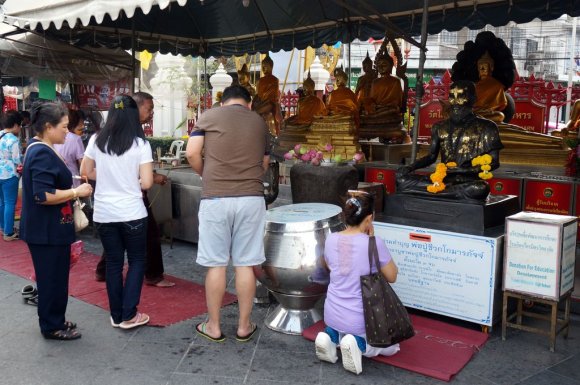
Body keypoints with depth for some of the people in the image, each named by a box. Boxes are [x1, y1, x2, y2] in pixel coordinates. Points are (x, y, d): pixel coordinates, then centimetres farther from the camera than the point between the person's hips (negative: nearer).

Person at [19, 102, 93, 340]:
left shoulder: (39, 149, 12)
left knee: (53, 276, 19)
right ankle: (52, 327, 15)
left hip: (48, 228, 11)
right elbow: (43, 195, -28)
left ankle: (54, 321, 31)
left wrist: (72, 192, 15)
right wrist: (76, 192, -21)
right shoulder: (43, 154, -22)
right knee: (52, 278, 2)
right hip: (47, 231, -11)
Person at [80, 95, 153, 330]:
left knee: (113, 263, 14)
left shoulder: (97, 140, 0)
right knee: (136, 261, 11)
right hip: (132, 213, -3)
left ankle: (116, 315, 20)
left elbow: (86, 171, 11)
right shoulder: (140, 144, -10)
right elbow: (147, 183, -12)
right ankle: (128, 315, 9)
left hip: (104, 214, 4)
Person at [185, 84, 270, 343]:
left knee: (216, 264, 7)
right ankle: (244, 326, 18)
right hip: (251, 198, 2)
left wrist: (207, 176, 13)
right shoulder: (259, 122, 13)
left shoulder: (209, 116, 5)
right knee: (245, 264, 8)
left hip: (215, 199, -2)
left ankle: (213, 326, 18)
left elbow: (192, 154, -3)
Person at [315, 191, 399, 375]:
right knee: (391, 346, 23)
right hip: (361, 319, -5)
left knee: (341, 328, 40)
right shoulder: (375, 244, -20)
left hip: (332, 315, 5)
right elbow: (392, 277, -4)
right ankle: (359, 344, -5)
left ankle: (331, 337, 7)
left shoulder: (331, 239, -6)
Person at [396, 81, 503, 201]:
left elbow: (493, 162, -1)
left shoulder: (486, 127, 2)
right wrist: (411, 167, -3)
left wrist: (463, 169, -17)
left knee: (480, 188, -41)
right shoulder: (440, 127, 15)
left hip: (469, 181, -3)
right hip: (443, 179, 3)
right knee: (401, 179, -19)